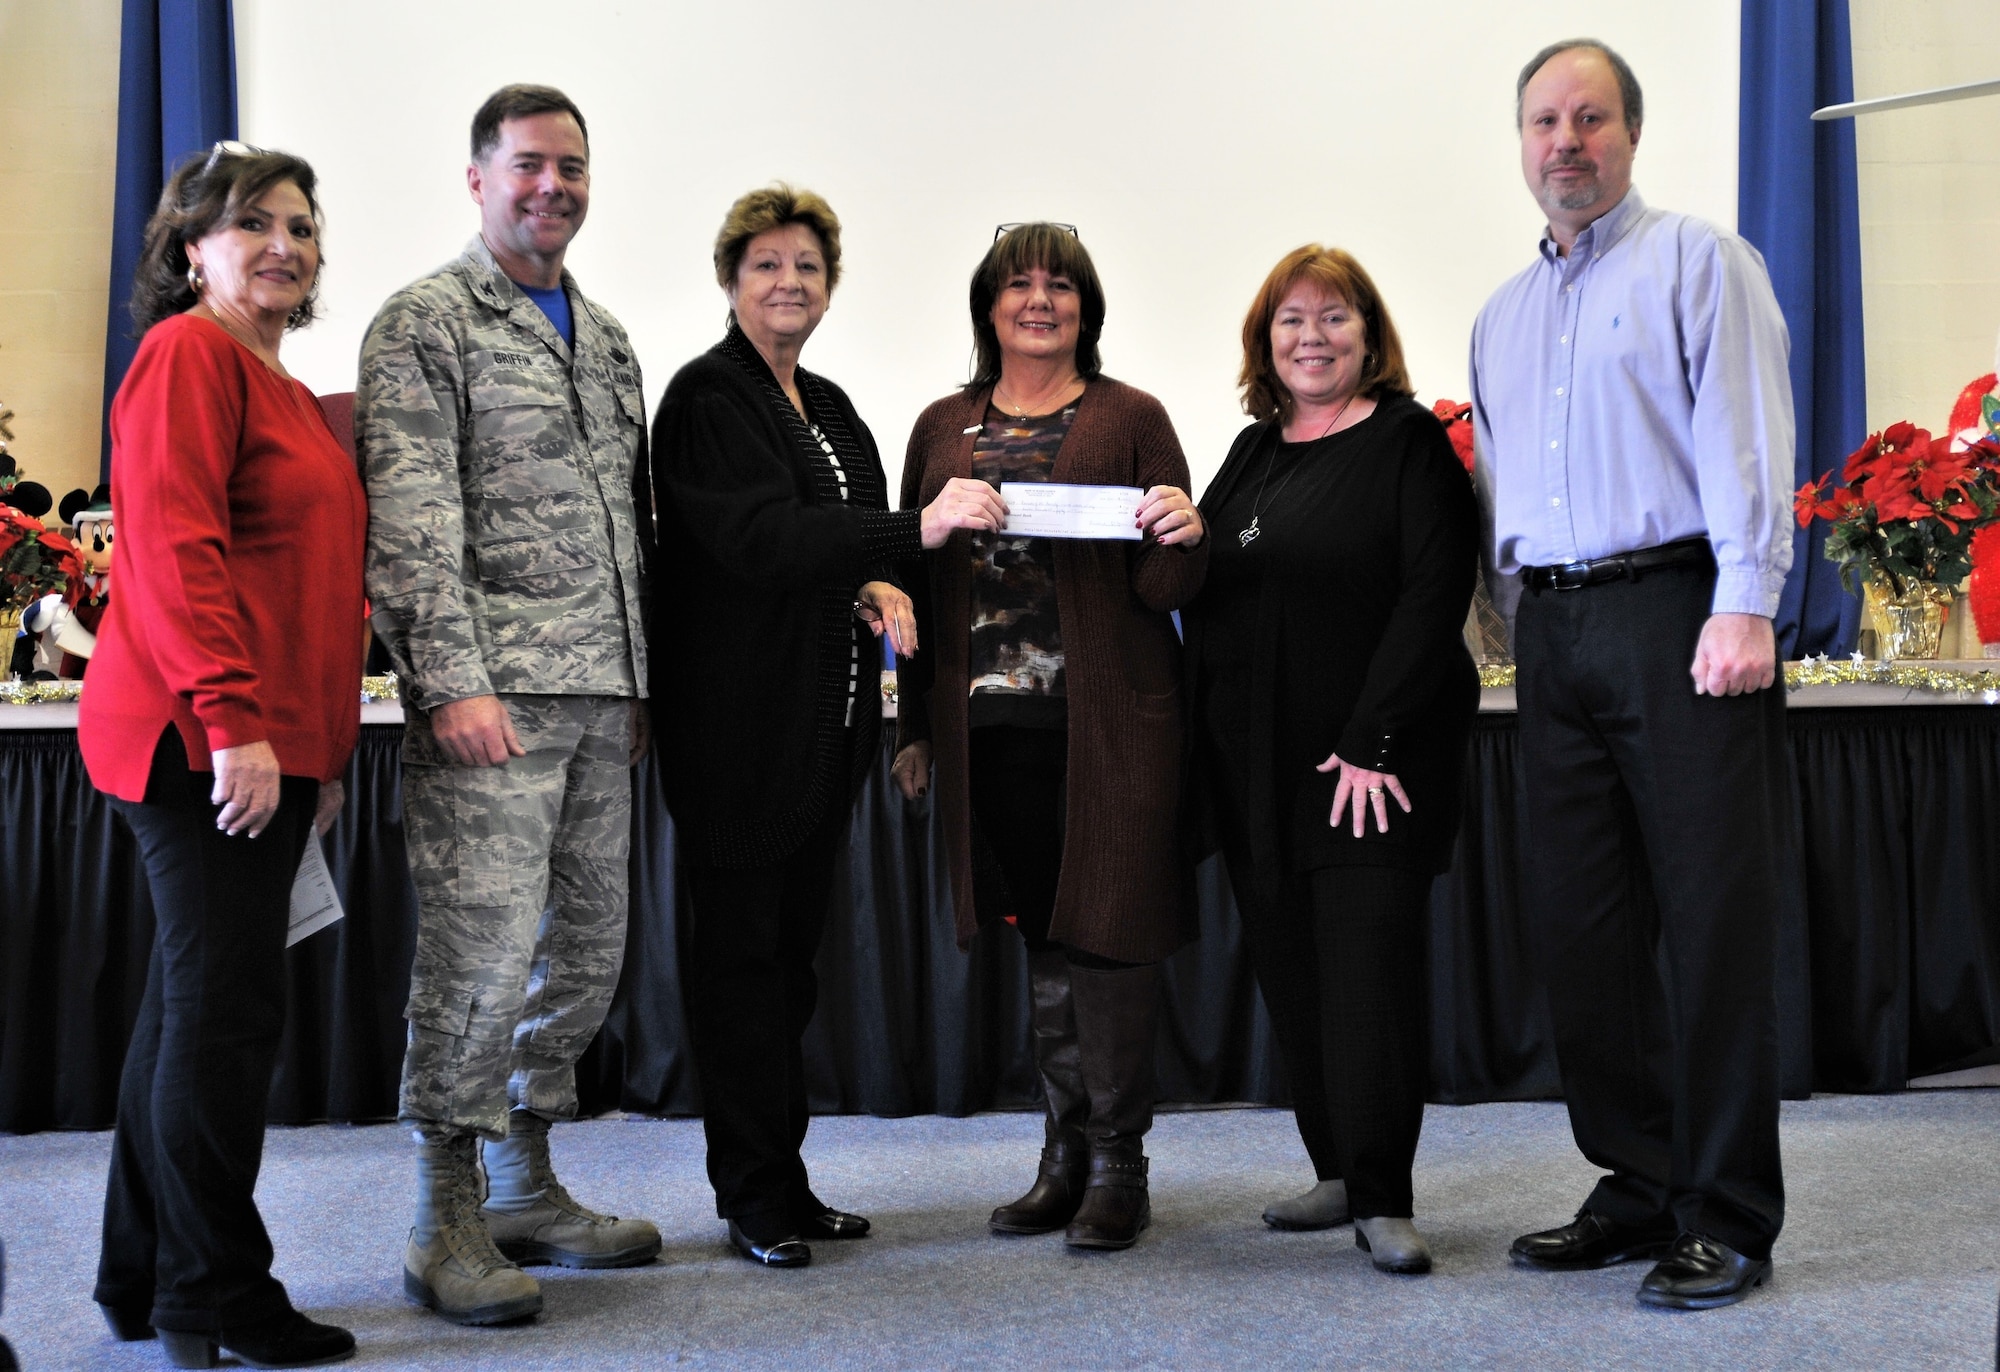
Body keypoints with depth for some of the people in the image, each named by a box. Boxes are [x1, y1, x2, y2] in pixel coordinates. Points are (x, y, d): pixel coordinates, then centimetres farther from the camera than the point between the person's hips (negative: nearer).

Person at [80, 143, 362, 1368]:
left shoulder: (290, 394, 22)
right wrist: (233, 719, -22)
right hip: (208, 741, -10)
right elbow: (174, 547, -17)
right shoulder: (190, 353, -6)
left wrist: (328, 748, 21)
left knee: (196, 1004, 14)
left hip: (268, 741, 10)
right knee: (227, 1007, -5)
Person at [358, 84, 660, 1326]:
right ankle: (448, 1224, 6)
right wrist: (451, 679, -19)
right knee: (481, 955, -7)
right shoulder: (424, 325, -2)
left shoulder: (605, 336, 20)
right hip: (492, 700, -7)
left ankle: (528, 1189, 25)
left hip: (603, 705, 7)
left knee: (586, 955, 11)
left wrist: (642, 681, 17)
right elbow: (411, 517, -11)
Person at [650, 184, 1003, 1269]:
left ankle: (781, 1178, 21)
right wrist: (915, 530, -31)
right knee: (741, 954, 0)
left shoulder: (828, 406, 17)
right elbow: (758, 539, -22)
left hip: (822, 722, 8)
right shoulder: (708, 397, -8)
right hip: (739, 720, -8)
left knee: (791, 951, 12)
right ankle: (755, 1195, 9)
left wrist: (876, 586, 0)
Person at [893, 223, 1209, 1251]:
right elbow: (913, 578, 14)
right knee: (1040, 933, 11)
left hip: (1106, 720, -3)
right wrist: (917, 726, 11)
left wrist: (1183, 539, -21)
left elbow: (1162, 588, 1)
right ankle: (1066, 1153, 23)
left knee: (1103, 931, -2)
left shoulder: (1130, 419, 4)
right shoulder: (943, 430, 14)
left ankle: (1118, 1165, 10)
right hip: (988, 722, 3)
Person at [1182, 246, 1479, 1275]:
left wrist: (1373, 741, -19)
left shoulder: (1410, 442, -3)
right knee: (1292, 968, 9)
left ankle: (1382, 1200, 1)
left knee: (1368, 963, -7)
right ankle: (1340, 1172, 21)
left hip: (1369, 762, -6)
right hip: (1254, 760, 6)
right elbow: (1202, 595, 21)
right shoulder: (1253, 453, 16)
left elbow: (1432, 599, -12)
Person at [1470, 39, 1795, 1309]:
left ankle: (1729, 1219, 3)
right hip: (1555, 634, 6)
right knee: (1587, 926, 6)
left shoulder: (1699, 262, 3)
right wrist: (1510, 614, 15)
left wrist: (1744, 607, -18)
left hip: (1676, 614, -6)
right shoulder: (1502, 318, 22)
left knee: (1714, 923, -5)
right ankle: (1641, 1188, 17)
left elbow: (1743, 436, -8)